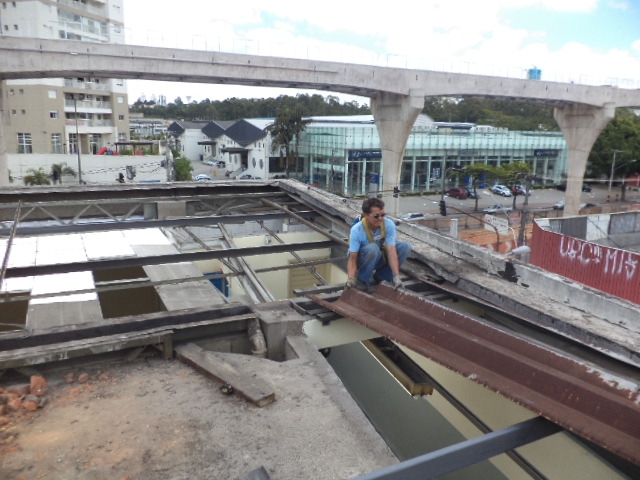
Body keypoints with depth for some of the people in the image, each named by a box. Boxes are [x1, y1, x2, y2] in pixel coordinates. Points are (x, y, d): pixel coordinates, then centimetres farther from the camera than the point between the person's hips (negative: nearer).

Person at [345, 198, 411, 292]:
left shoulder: (389, 225, -22)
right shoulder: (357, 230, -28)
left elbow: (391, 251, -29)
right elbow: (353, 259, -29)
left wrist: (396, 276, -38)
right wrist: (350, 278, -46)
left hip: (379, 258, 4)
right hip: (362, 261, -4)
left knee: (405, 247, -18)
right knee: (372, 248, -36)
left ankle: (379, 277, -3)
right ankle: (362, 280, -13)